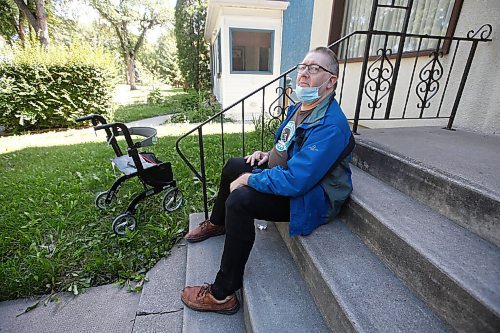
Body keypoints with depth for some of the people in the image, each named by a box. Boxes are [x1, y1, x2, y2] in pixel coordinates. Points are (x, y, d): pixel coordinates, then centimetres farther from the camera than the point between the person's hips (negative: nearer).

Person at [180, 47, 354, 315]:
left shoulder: (331, 126, -28)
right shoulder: (300, 107, 5)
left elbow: (295, 180, -34)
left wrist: (249, 179, -22)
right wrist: (269, 155, 3)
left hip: (310, 197, -10)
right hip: (282, 173, 10)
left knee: (239, 199, -29)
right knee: (233, 166, 13)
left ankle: (222, 295, -10)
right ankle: (217, 223, 35)